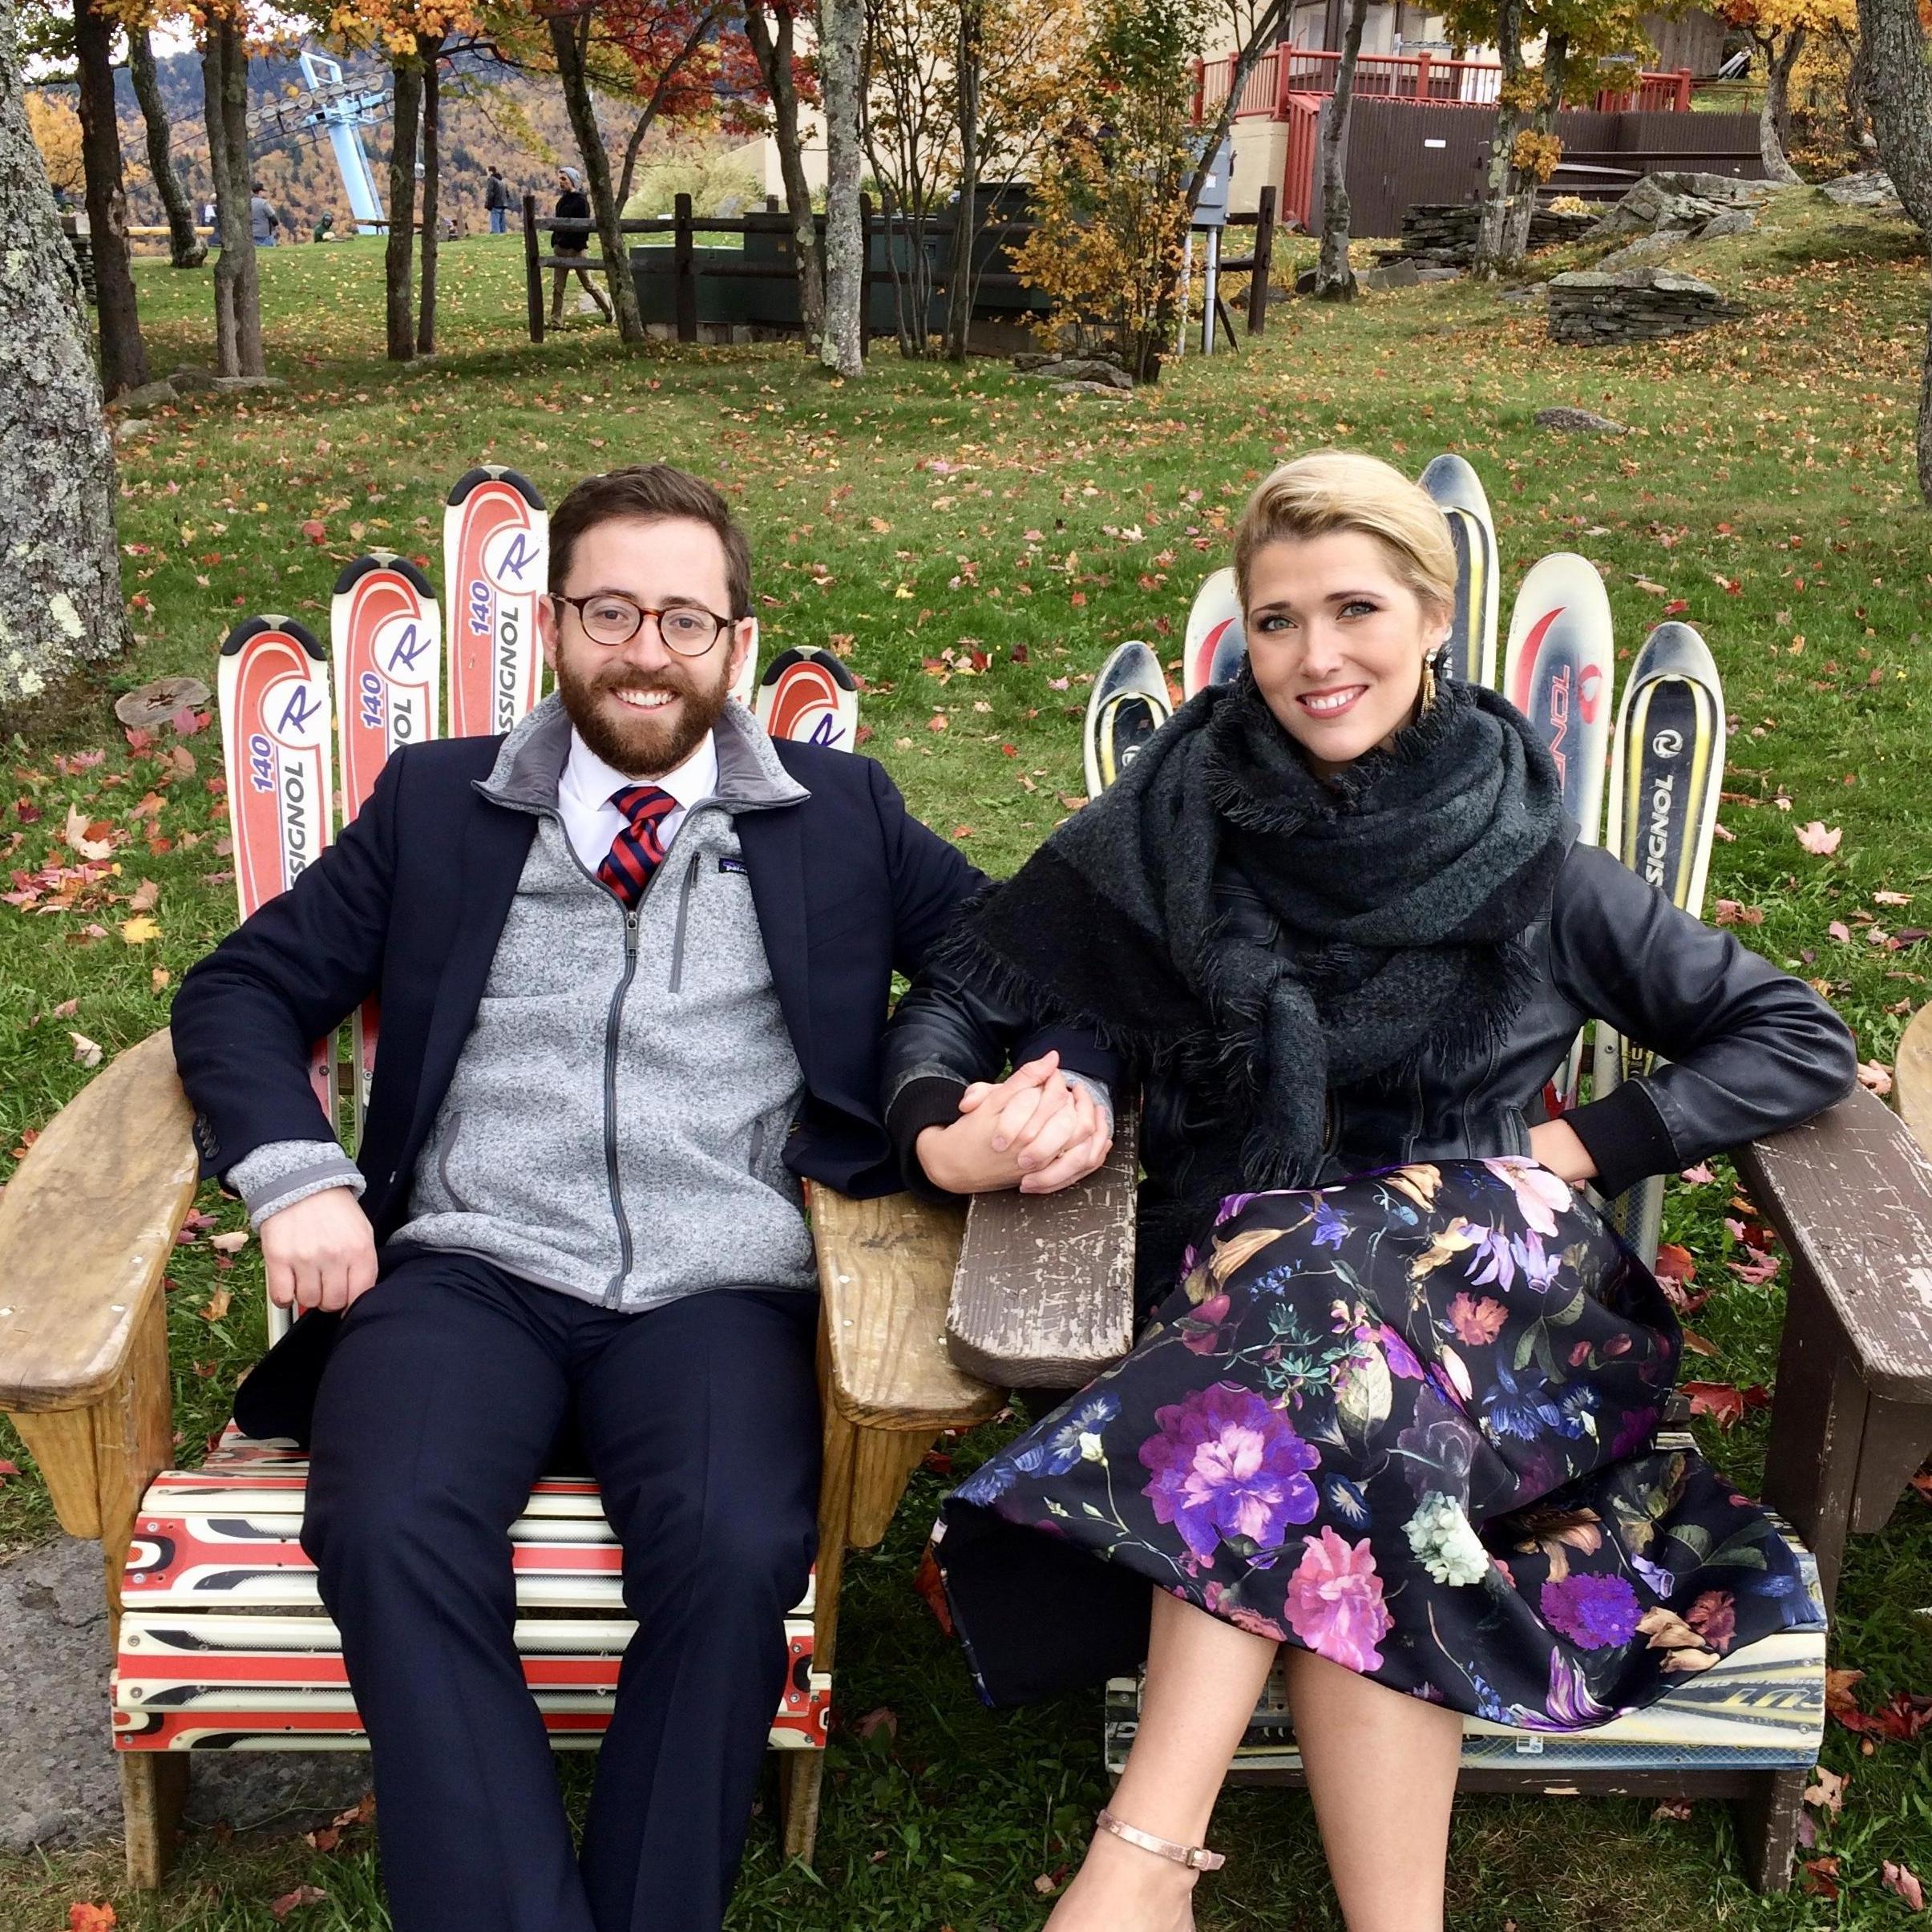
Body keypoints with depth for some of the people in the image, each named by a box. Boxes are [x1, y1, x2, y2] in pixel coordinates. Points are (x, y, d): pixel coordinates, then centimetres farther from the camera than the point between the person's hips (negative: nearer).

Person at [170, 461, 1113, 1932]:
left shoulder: (841, 815, 17)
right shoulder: (435, 804, 18)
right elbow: (244, 990, 17)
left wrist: (1070, 1082, -8)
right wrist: (295, 1177, -1)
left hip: (719, 1293, 0)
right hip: (469, 1272, 1)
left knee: (738, 1550, -31)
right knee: (394, 1533, -30)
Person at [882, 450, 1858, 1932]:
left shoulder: (1530, 864, 7)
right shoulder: (1167, 836, 7)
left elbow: (1801, 1040, 10)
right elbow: (961, 989, 10)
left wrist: (1589, 1145, -4)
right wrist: (938, 1125, -13)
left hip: (1488, 1282, -1)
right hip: (1231, 1289, 1)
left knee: (1329, 1279, -36)